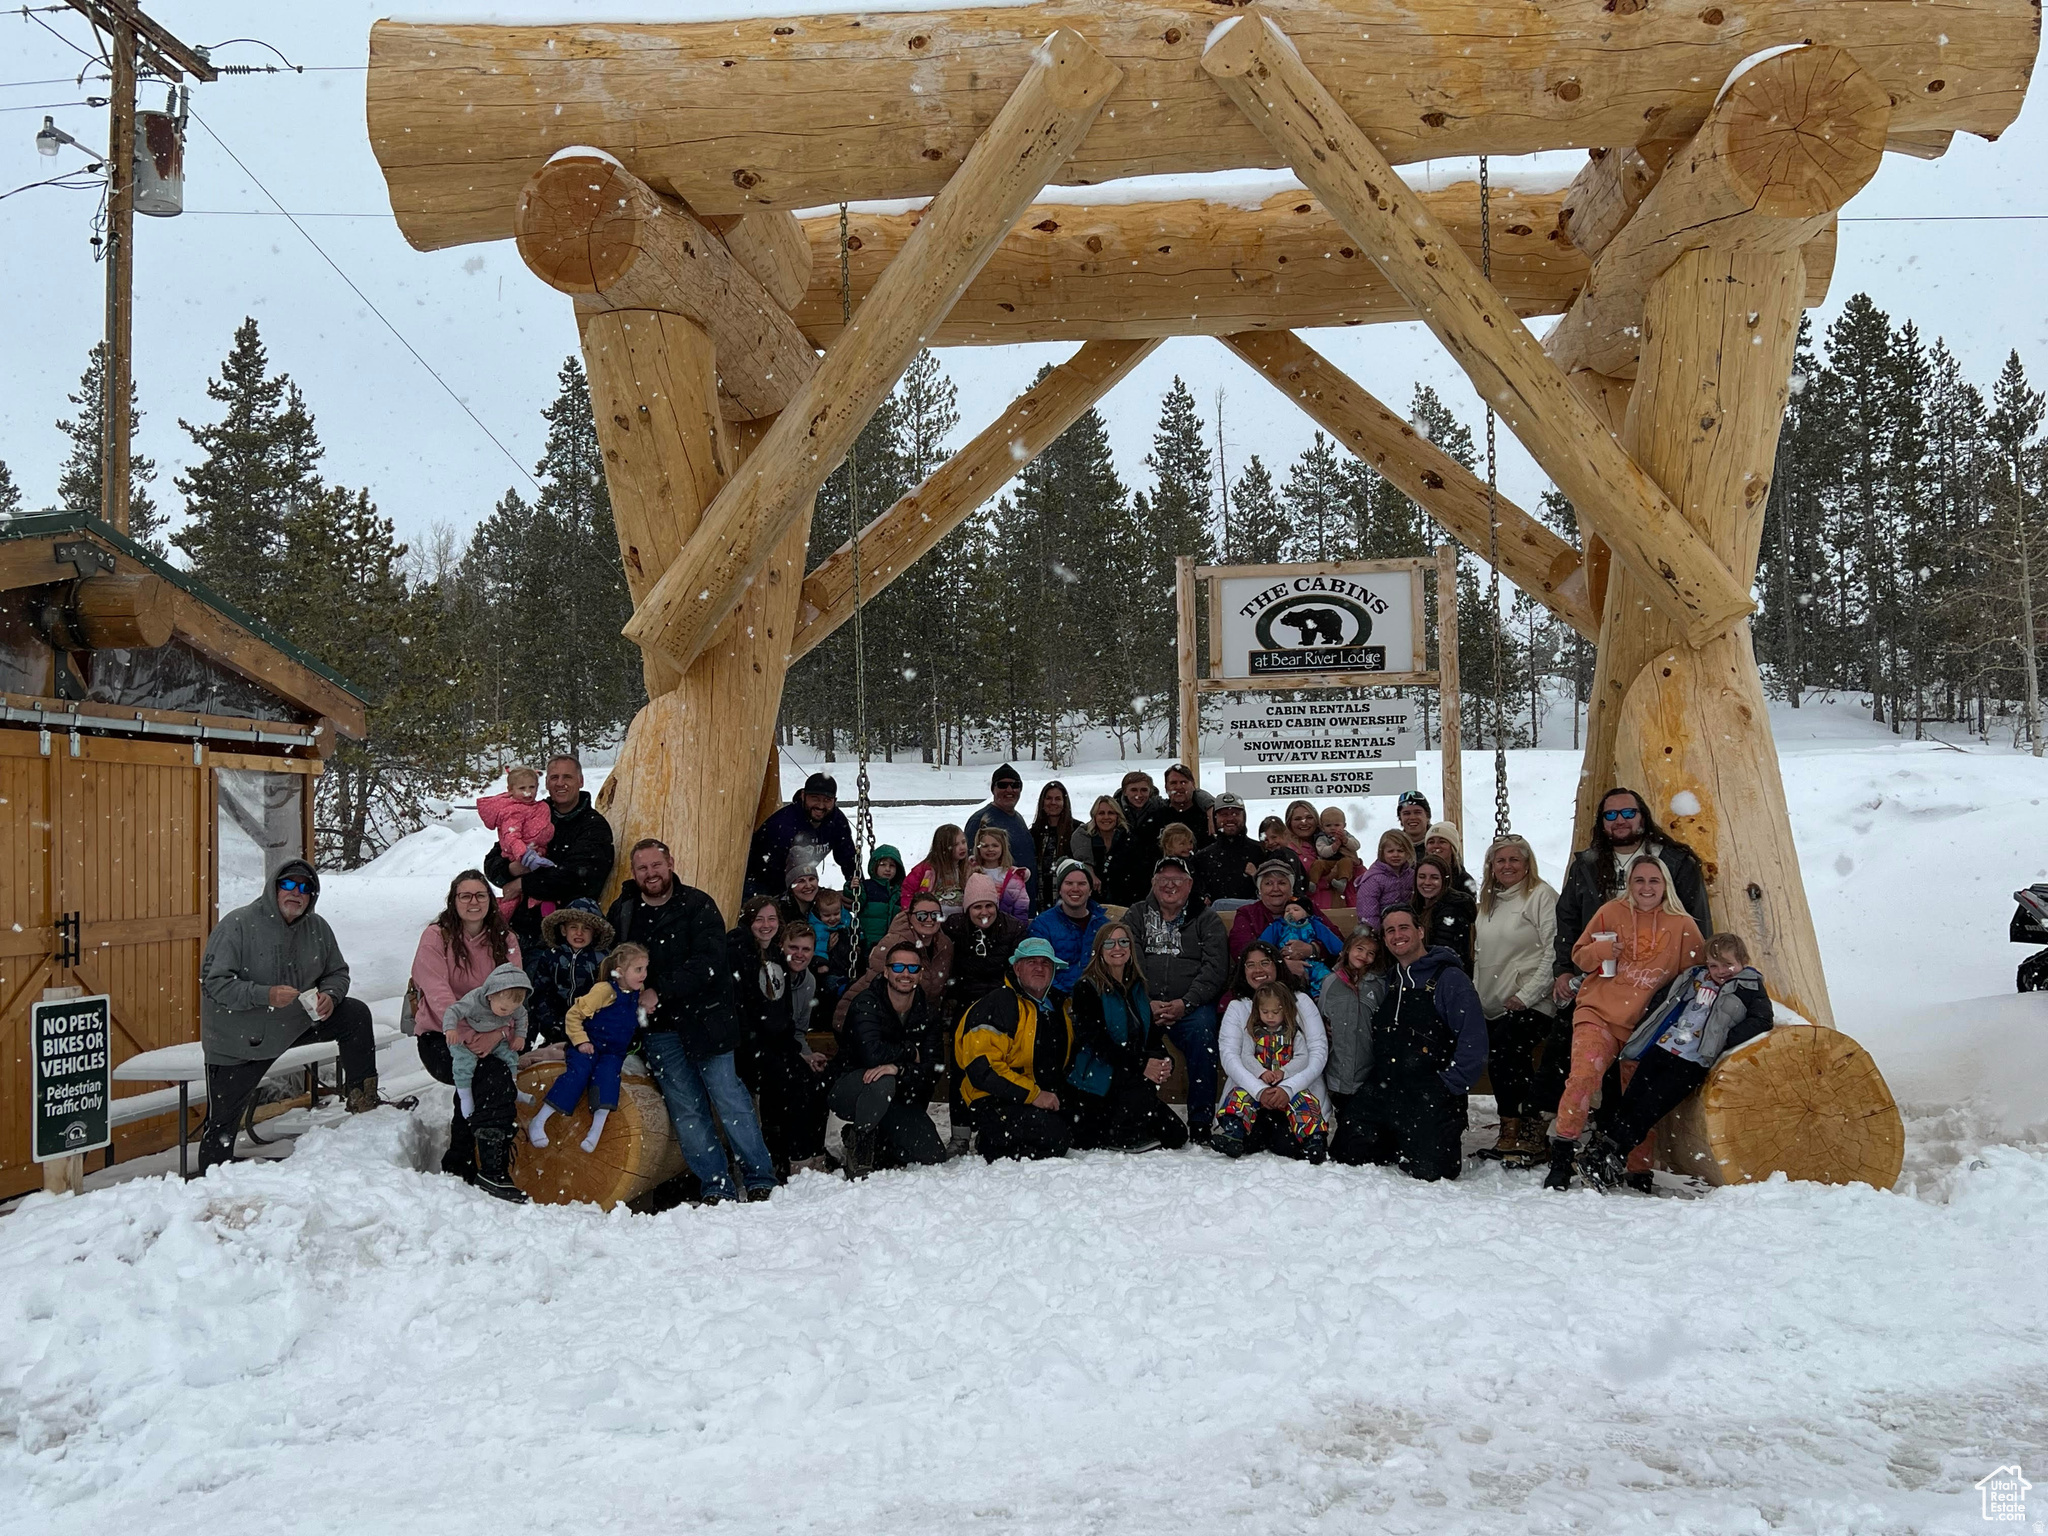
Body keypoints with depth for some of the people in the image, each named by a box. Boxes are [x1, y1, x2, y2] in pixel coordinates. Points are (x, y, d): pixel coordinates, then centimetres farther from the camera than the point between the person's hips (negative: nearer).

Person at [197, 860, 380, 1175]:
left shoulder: (317, 928, -1)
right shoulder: (238, 925, -17)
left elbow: (337, 972, 10)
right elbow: (214, 982, -22)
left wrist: (330, 995, -13)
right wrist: (265, 995, -34)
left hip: (296, 1022, 4)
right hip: (239, 1040, -4)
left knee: (355, 1014, -10)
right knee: (222, 1120, 1)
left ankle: (361, 1098, 1)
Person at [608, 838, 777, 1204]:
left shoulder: (697, 905, -4)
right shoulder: (622, 912, 8)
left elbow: (707, 962, -15)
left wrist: (660, 992, -18)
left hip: (702, 1018, -3)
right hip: (657, 1028, 3)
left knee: (729, 1098, -3)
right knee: (686, 1111, 3)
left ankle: (761, 1180, 6)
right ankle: (716, 1188, 9)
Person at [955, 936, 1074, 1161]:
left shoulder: (1060, 1006, 15)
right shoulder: (998, 1005, -11)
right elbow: (982, 1068, -19)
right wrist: (1032, 1094, -20)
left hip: (1044, 1101, 9)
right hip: (994, 1104, -9)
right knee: (1055, 1134, -29)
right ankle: (994, 1148, -6)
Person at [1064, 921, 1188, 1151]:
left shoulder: (1137, 988, 14)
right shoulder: (1087, 988, -8)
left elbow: (1153, 1035, 11)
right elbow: (1098, 1041, -18)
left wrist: (1165, 1062, -12)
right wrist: (1140, 1065, -26)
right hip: (1095, 1081, -7)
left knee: (1175, 1136, -1)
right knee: (1144, 1084, -32)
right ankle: (1122, 1138, -8)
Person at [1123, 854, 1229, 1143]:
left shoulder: (1207, 920, 12)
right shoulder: (1136, 916, 15)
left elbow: (1215, 968, 0)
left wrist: (1185, 1003, -14)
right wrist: (1146, 1003, -13)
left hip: (1191, 1005, -1)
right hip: (1144, 1002, 1)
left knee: (1202, 1031, -32)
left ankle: (1200, 1124, -25)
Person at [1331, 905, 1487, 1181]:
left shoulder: (1449, 979, -6)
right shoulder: (1388, 982, 17)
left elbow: (1473, 1041, -12)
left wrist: (1449, 1085, -14)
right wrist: (1373, 1079, 15)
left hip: (1429, 1101, -6)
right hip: (1381, 1094, 6)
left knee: (1428, 1172, -17)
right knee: (1345, 1157, 2)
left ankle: (1449, 1146, 16)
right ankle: (1401, 1148, 26)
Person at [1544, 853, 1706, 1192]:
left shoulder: (1682, 926, 3)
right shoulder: (1611, 912, 3)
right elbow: (1579, 954, 10)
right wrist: (1601, 950, -11)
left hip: (1646, 1024, 2)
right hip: (1599, 1013, -1)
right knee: (1583, 1077, -22)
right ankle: (1560, 1160, -14)